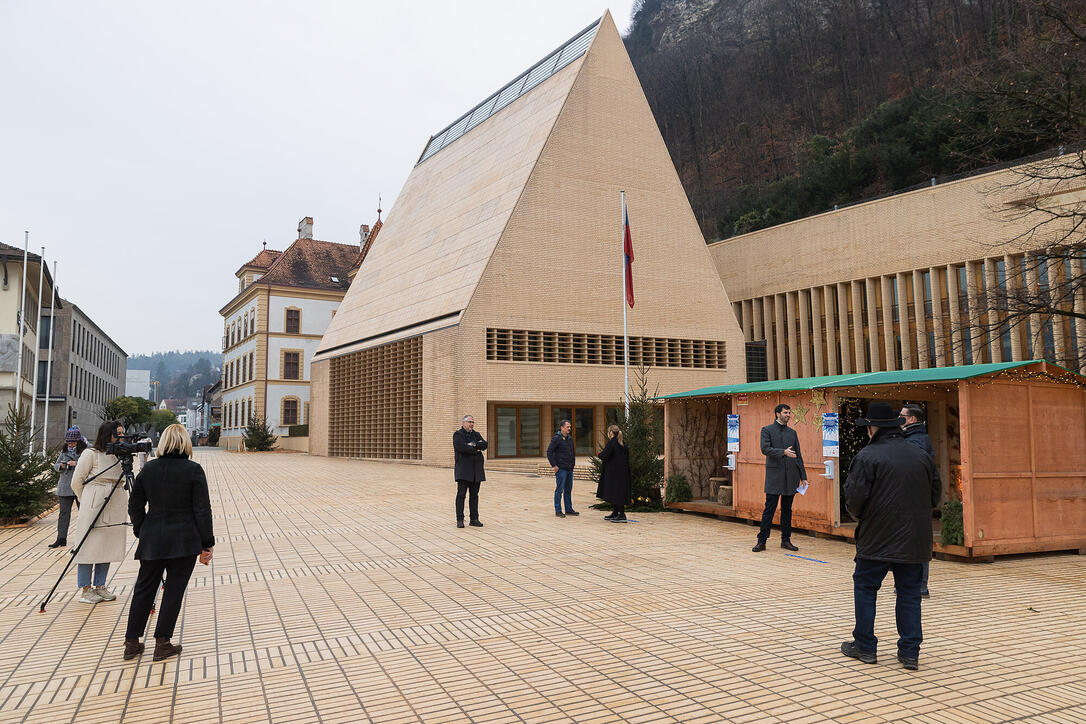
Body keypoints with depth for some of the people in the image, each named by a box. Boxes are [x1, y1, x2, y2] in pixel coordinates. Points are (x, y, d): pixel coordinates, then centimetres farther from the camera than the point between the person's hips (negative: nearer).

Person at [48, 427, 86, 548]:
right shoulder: (64, 451, 11)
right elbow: (56, 465, 16)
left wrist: (76, 464, -22)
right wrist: (61, 466, -5)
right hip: (65, 487, 4)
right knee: (64, 513, 3)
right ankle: (61, 539, 5)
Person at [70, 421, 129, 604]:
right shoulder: (91, 454, -4)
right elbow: (76, 482, 0)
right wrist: (87, 502, 6)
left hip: (115, 511, 6)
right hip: (93, 509, -6)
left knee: (107, 547, 9)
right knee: (89, 547, -1)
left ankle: (100, 587, 18)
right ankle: (86, 590, 8)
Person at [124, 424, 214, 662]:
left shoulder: (148, 469, 2)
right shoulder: (193, 470, -10)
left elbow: (135, 507, 9)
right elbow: (202, 511, -10)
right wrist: (207, 543, -3)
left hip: (152, 541, 4)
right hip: (184, 542, -4)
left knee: (144, 588, 15)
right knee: (174, 589, 4)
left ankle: (131, 642, 21)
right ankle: (162, 644, 9)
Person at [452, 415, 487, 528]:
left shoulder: (476, 435, 18)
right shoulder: (458, 435, -1)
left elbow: (484, 445, 2)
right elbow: (462, 447, -17)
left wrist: (473, 445, -12)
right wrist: (476, 450, -7)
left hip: (476, 470, 5)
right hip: (463, 470, -5)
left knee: (474, 495, 7)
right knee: (461, 494, -5)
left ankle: (474, 519, 12)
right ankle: (460, 520, 0)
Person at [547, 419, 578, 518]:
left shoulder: (570, 438, 12)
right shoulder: (556, 438, -11)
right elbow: (549, 452, -14)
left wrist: (573, 463, 15)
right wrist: (554, 465, -15)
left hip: (570, 469, 7)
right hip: (561, 469, -7)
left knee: (568, 490, 13)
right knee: (559, 490, -3)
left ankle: (569, 509, 21)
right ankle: (558, 511, 3)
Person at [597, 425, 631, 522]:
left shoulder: (611, 443, -16)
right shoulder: (622, 444, 10)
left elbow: (604, 456, -22)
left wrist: (600, 454, 1)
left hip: (613, 473, -9)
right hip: (622, 472, 9)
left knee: (615, 492, -5)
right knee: (616, 493, 16)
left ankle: (622, 515, -6)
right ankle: (615, 513, 23)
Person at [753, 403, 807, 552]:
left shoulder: (792, 433, 14)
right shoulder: (767, 430, 2)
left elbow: (798, 455, 14)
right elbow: (765, 449, -12)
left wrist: (803, 476, 9)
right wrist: (783, 452, -24)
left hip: (791, 476, 4)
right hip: (774, 475, -4)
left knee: (787, 509, 10)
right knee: (769, 509, -4)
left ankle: (786, 540, 18)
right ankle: (761, 541, 2)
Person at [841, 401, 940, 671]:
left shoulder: (867, 457, -12)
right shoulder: (922, 456, 6)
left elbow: (854, 499, -16)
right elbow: (935, 496, 12)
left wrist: (861, 517, 6)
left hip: (877, 539, -5)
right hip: (915, 539, 5)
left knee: (865, 588, 9)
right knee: (909, 592, 12)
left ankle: (865, 646, 15)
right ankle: (910, 652, 14)